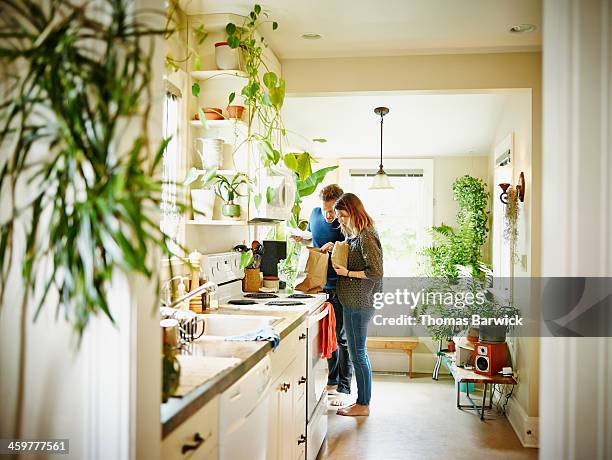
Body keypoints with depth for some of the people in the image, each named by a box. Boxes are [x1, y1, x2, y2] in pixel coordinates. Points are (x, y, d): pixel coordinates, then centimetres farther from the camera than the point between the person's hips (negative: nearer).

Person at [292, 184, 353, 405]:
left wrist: (337, 247, -25)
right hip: (321, 285, 6)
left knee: (342, 337, -1)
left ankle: (344, 388, 7)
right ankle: (332, 381, 28)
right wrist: (301, 238, 4)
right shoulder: (316, 214, 3)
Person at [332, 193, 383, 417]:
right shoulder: (354, 236, 14)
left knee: (357, 354, -1)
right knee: (358, 353, 15)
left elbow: (376, 272, -19)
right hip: (354, 303, 10)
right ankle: (362, 401, 25)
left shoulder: (366, 237, -15)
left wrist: (348, 273, -16)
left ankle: (363, 404, 11)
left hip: (358, 305, -10)